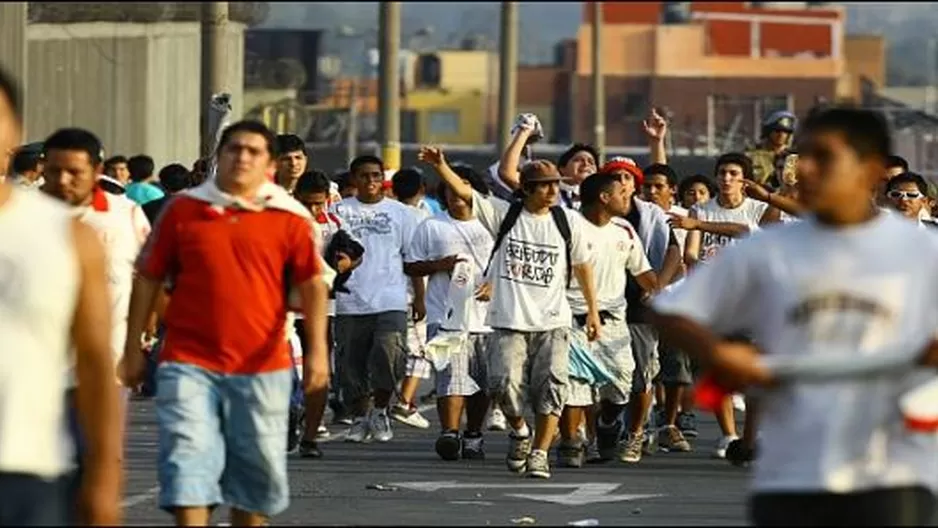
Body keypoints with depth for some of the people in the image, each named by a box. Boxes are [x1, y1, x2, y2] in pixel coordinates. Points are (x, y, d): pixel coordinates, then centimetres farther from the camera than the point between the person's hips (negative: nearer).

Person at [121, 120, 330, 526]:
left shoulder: (290, 218, 2)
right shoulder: (183, 209, 4)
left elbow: (312, 286, -1)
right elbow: (148, 278, 10)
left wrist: (317, 348, -13)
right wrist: (133, 348, 8)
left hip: (262, 368, 1)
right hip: (189, 363, -1)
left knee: (257, 470, 10)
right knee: (188, 462, -11)